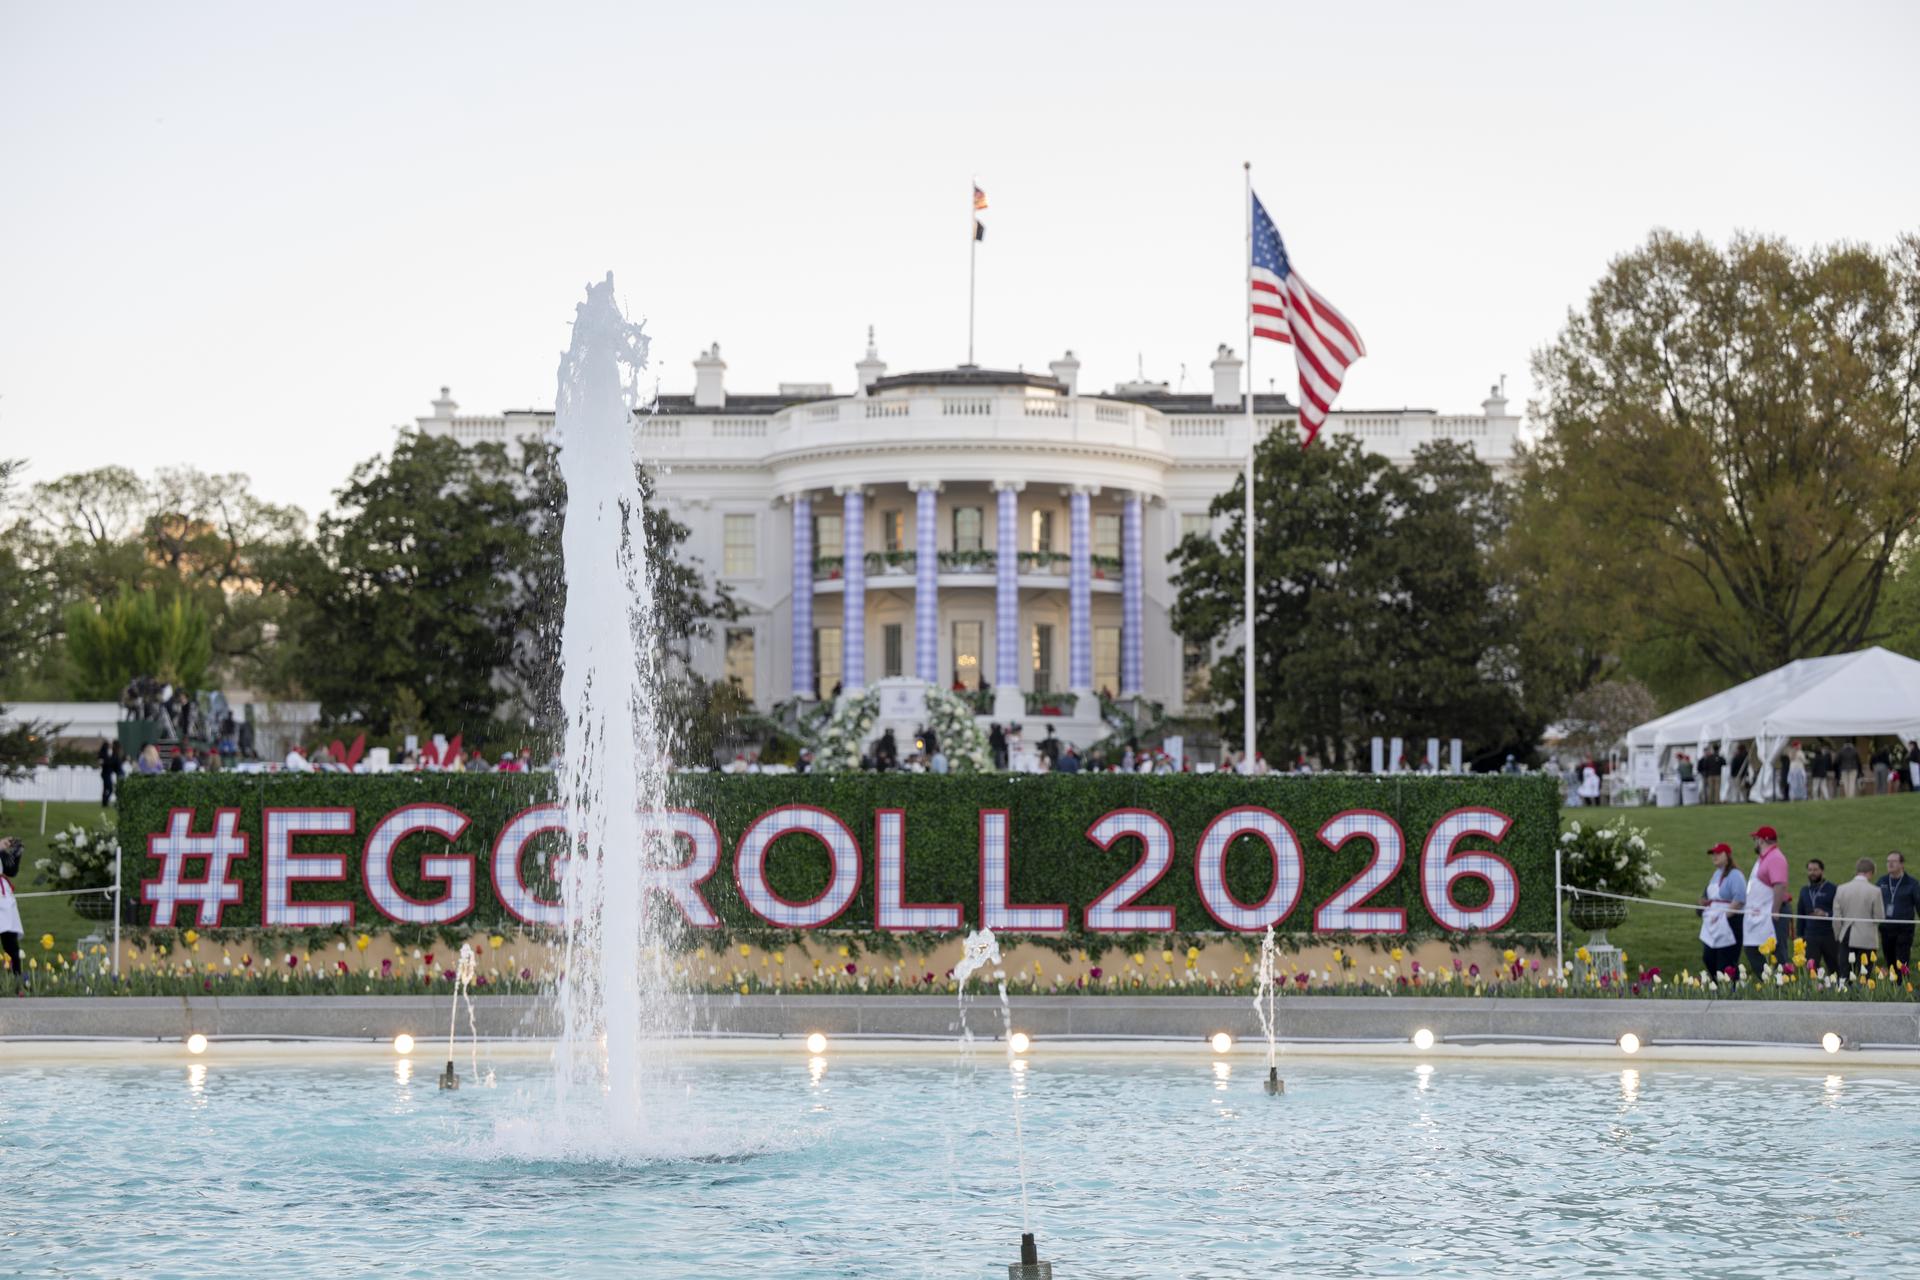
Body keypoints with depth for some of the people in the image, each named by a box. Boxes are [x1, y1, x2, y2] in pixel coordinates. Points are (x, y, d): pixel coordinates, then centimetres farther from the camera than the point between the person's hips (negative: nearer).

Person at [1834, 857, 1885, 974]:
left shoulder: (1841, 889, 1)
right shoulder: (1875, 891, -9)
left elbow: (1836, 918, 3)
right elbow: (1879, 918, -5)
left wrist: (1838, 937, 15)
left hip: (1846, 939, 3)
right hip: (1867, 941, -3)